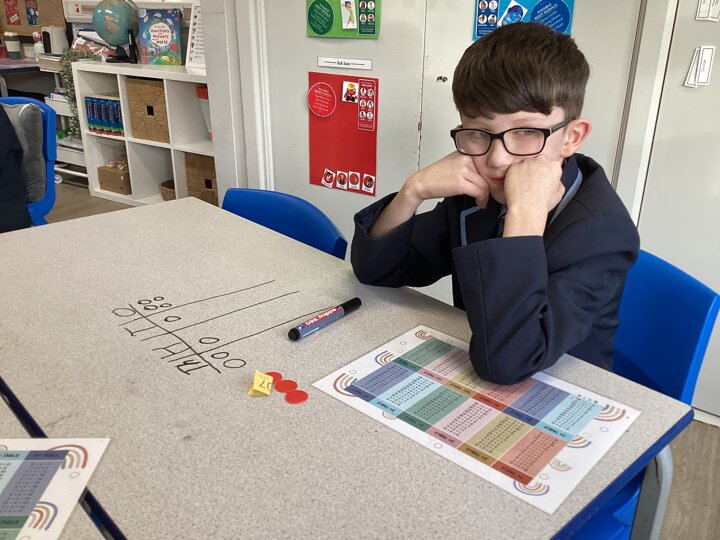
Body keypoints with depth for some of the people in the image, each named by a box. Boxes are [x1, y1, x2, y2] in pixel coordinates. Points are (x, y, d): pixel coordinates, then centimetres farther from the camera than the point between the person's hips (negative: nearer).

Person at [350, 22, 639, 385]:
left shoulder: (601, 232, -19)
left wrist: (525, 212, -32)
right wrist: (413, 191, -18)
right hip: (469, 383, 4)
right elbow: (374, 269, -4)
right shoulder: (474, 194, -5)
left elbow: (504, 361, -30)